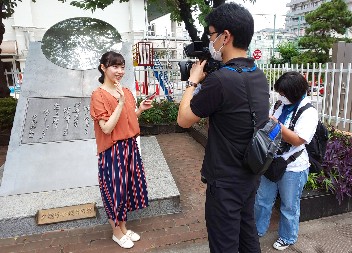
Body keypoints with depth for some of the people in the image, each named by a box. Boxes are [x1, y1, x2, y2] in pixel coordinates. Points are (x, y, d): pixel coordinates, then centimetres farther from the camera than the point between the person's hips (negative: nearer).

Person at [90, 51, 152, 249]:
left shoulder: (126, 91, 5)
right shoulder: (98, 95, -15)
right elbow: (107, 128, -21)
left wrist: (141, 109, -1)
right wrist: (121, 102, -25)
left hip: (130, 146, 7)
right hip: (112, 151, -7)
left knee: (127, 186, 17)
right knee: (115, 189, 8)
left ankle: (124, 228, 38)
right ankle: (117, 232, 31)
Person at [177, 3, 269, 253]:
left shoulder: (220, 79, -27)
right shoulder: (259, 76, 0)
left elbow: (184, 120, -14)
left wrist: (194, 81, -2)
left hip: (225, 181, -8)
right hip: (251, 175, 8)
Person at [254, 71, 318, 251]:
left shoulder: (308, 112, -16)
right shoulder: (280, 105, 1)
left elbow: (297, 140, -24)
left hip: (292, 168, -5)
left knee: (289, 206, 14)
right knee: (262, 200, 18)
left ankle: (287, 238, 38)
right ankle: (258, 229, 40)